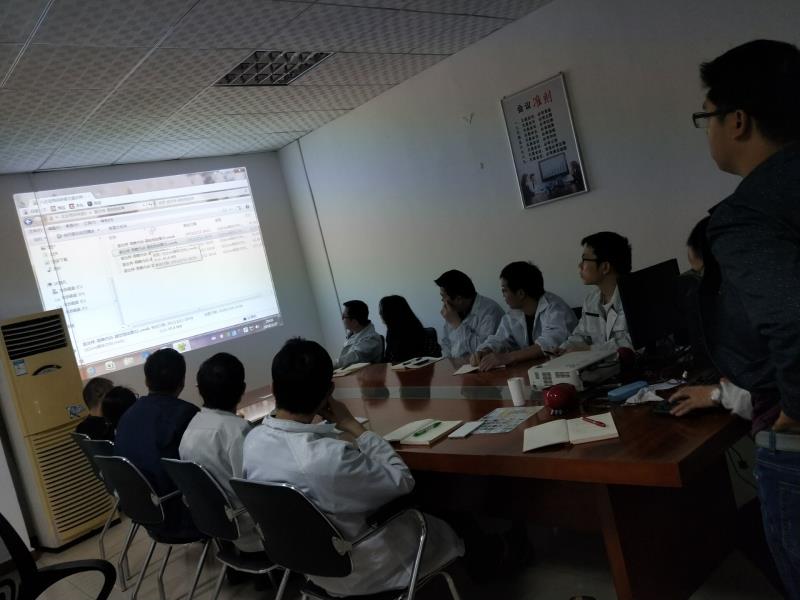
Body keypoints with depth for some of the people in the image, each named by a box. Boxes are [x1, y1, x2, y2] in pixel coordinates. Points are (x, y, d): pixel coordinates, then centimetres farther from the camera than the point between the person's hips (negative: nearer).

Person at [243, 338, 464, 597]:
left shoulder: (252, 440, -15)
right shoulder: (330, 456, -38)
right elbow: (402, 482, -21)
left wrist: (330, 428, -4)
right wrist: (354, 426, -17)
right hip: (356, 572, -6)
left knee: (405, 516, 28)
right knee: (439, 531, 19)